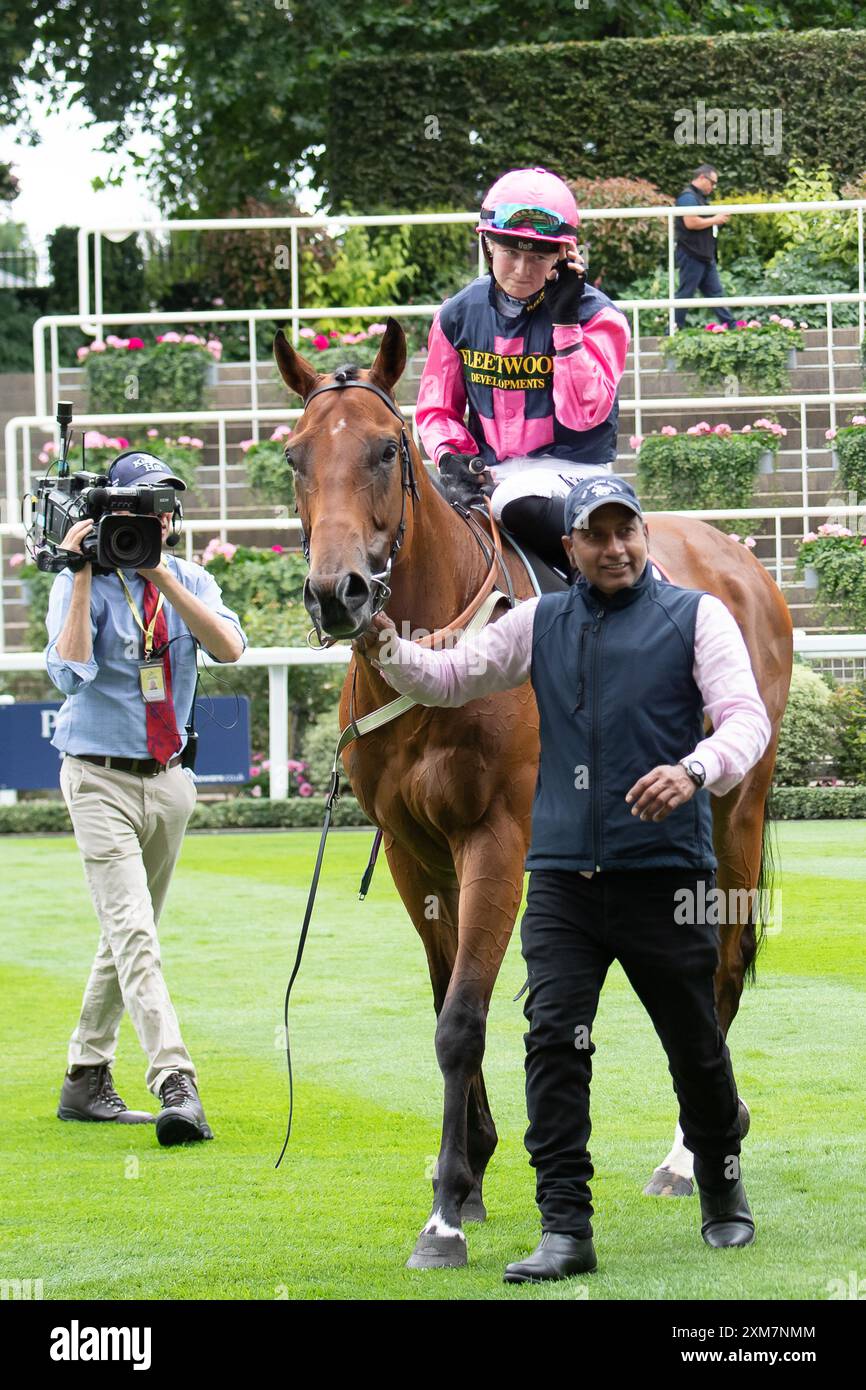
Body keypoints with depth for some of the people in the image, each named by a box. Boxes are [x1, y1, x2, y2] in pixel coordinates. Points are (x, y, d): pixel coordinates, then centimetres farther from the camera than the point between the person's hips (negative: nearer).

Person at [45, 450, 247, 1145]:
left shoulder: (190, 581, 6)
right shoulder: (82, 585, -6)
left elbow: (230, 647, -13)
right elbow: (69, 670, -22)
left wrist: (163, 578, -19)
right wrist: (85, 574, -23)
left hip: (169, 781, 6)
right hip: (101, 778, -5)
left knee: (128, 934, 12)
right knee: (134, 934, -16)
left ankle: (86, 1080, 23)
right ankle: (176, 1086, -27)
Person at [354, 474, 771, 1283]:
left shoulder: (695, 616, 1)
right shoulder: (541, 624, 13)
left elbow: (746, 716, -10)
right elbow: (449, 680, 18)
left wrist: (696, 769, -30)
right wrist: (387, 650, -2)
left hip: (665, 874, -3)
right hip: (563, 877, 3)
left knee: (697, 1050, 9)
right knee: (553, 1042, -10)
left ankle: (723, 1194, 32)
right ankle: (565, 1229, -10)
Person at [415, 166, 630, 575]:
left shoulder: (594, 315, -6)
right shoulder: (460, 315, 6)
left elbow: (583, 413, -17)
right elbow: (436, 408, 14)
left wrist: (565, 323, -20)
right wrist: (451, 456, -8)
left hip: (570, 467, -5)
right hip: (487, 475, 5)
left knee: (520, 502, -38)